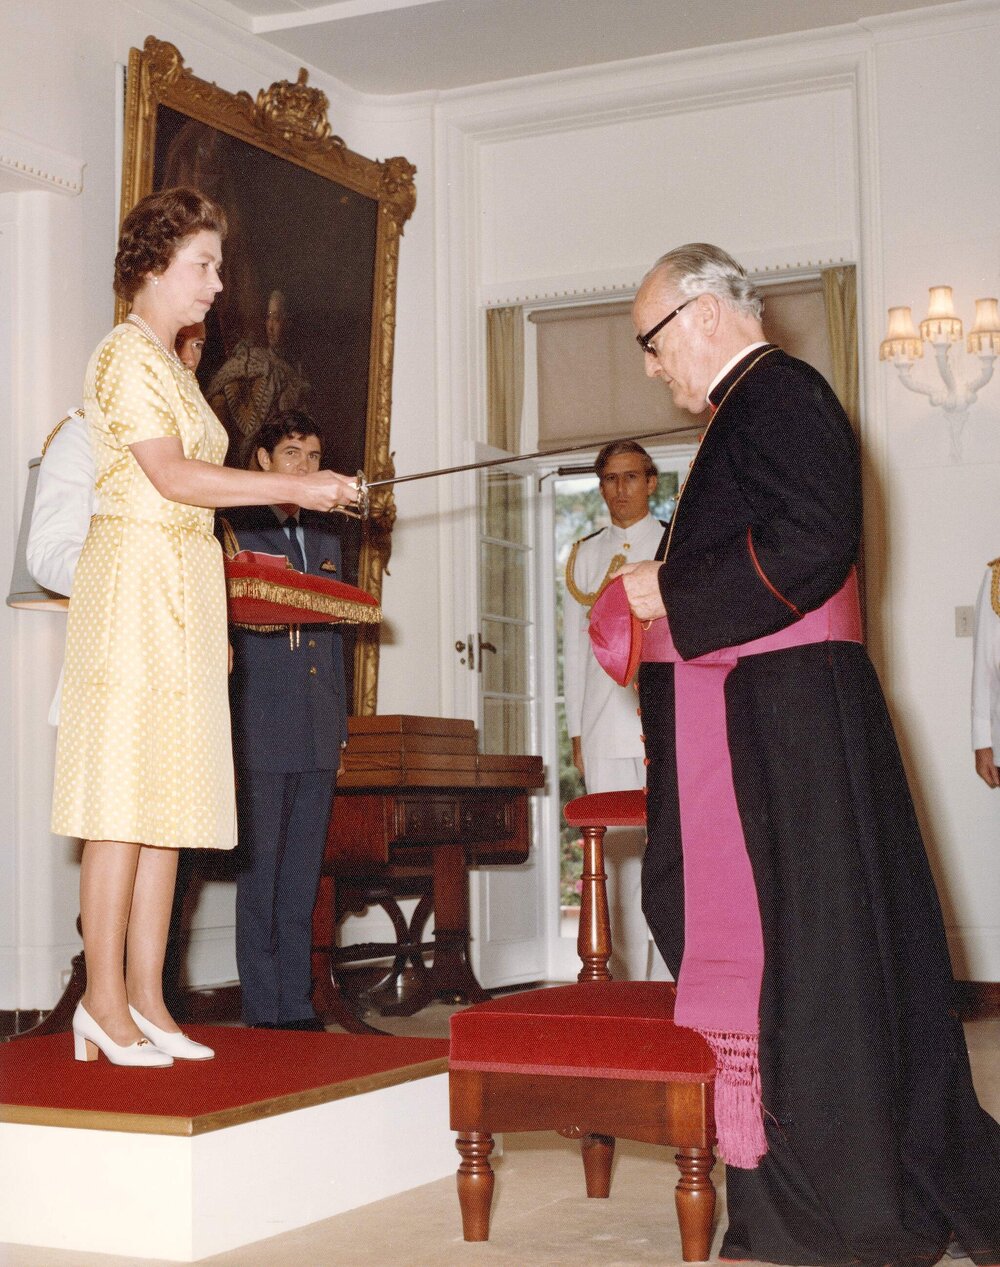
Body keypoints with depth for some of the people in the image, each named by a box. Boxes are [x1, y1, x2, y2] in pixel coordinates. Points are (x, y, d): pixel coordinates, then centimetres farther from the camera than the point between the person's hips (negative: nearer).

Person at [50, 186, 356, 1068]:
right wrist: (298, 489, -13)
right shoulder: (125, 353, -5)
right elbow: (173, 476, -15)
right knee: (123, 796, -8)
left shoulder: (173, 364, 22)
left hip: (185, 593, 9)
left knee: (171, 797, 5)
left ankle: (146, 998, 8)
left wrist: (215, 619, 14)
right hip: (136, 575, -9)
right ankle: (105, 1001, -3)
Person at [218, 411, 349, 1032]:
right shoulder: (236, 529, 2)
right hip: (263, 730, -5)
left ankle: (298, 1005, 11)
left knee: (304, 876, 7)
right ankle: (264, 1009, 1)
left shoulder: (326, 538, 20)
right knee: (261, 873, -3)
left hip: (319, 736, 5)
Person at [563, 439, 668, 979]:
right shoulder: (584, 556, 18)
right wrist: (576, 730, 11)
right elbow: (574, 646, 17)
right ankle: (628, 980, 4)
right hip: (605, 727, 3)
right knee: (617, 851, -1)